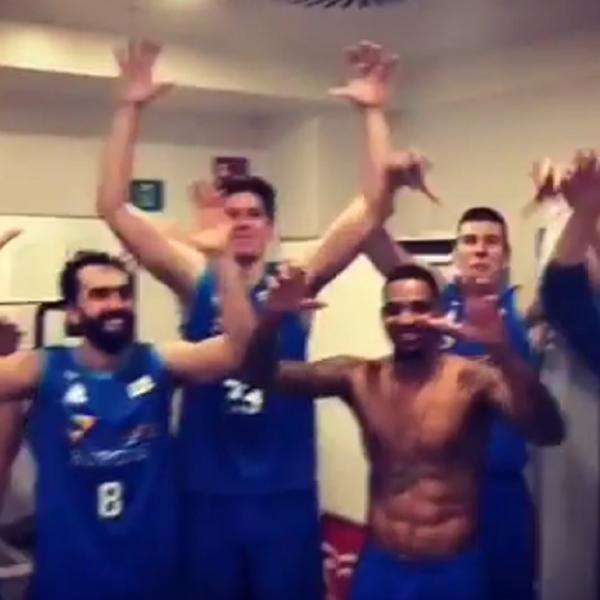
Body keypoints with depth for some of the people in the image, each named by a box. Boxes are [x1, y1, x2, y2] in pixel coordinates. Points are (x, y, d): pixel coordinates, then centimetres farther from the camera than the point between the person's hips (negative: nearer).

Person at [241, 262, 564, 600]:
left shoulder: (473, 379, -13)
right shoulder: (358, 377, -2)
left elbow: (549, 432, -27)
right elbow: (263, 375, -5)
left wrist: (503, 352, -42)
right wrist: (274, 316, -24)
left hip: (455, 571, -2)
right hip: (379, 568, 3)